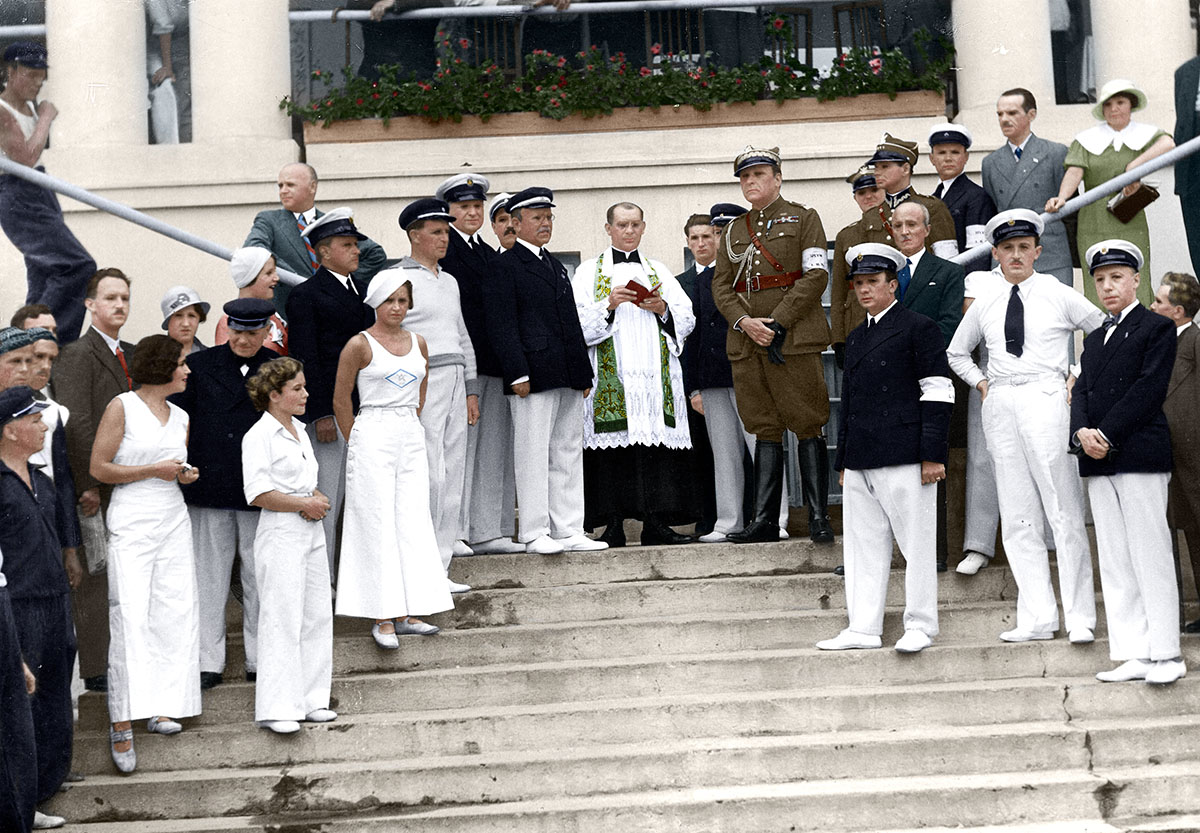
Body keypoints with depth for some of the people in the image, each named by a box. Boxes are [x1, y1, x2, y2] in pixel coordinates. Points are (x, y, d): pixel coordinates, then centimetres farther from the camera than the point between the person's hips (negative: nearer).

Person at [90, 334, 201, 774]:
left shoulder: (180, 417, 14)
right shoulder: (122, 407, -4)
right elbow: (99, 468, -7)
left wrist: (186, 474, 5)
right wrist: (154, 469, -13)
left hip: (173, 521, 6)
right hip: (131, 522, -6)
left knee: (174, 615, 1)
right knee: (130, 618, -14)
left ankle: (161, 707, 9)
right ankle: (123, 725, -17)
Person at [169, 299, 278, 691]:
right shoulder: (199, 366, 3)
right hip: (209, 489, 0)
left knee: (260, 578, 8)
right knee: (209, 578, 5)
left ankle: (261, 660, 19)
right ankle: (209, 663, 13)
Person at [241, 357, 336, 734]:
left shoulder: (299, 430, 16)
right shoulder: (260, 435, -10)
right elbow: (259, 493, -17)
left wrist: (319, 499, 5)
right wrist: (304, 504, -12)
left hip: (310, 533, 9)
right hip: (280, 534, -9)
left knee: (317, 615, 9)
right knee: (282, 619, -9)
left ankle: (310, 700, 16)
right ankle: (276, 708, -6)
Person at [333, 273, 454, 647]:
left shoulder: (418, 343, 9)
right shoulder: (360, 345, -6)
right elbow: (341, 399, -1)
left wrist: (408, 425, 15)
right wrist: (359, 442, 4)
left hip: (411, 437, 5)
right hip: (373, 436, -5)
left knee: (413, 523, 4)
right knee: (378, 523, -4)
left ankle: (406, 612, 9)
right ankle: (382, 617, -2)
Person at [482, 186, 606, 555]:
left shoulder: (556, 266, 21)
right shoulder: (504, 265, -4)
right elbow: (502, 325, -11)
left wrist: (584, 372, 17)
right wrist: (517, 373, -18)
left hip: (568, 378, 8)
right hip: (533, 378, -8)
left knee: (568, 452, 8)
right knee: (533, 454, -5)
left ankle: (568, 530, 13)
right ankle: (535, 533, -1)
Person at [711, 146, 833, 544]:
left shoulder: (803, 219, 4)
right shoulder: (732, 232, 18)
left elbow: (816, 276, -6)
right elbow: (721, 286, 12)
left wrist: (778, 323, -14)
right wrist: (744, 321, -8)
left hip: (794, 338, -4)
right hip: (746, 344, 5)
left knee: (807, 426, -5)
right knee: (764, 429, 6)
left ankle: (818, 516, -2)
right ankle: (764, 520, 6)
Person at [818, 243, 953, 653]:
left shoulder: (918, 328, -1)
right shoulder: (856, 338, 20)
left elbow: (937, 392, -7)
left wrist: (933, 455, -13)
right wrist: (843, 461, 18)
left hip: (904, 459, -7)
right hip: (861, 462, 7)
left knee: (916, 543, -2)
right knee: (863, 544, 7)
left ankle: (920, 626, 4)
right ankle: (863, 628, 10)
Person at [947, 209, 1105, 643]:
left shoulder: (1059, 295, 4)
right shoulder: (984, 305, 14)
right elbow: (956, 351, 29)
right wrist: (980, 382, 14)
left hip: (1045, 400, -4)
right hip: (1000, 407, 4)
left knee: (1065, 514, -6)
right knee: (1018, 519, 3)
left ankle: (1079, 618, -3)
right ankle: (1036, 619, 5)